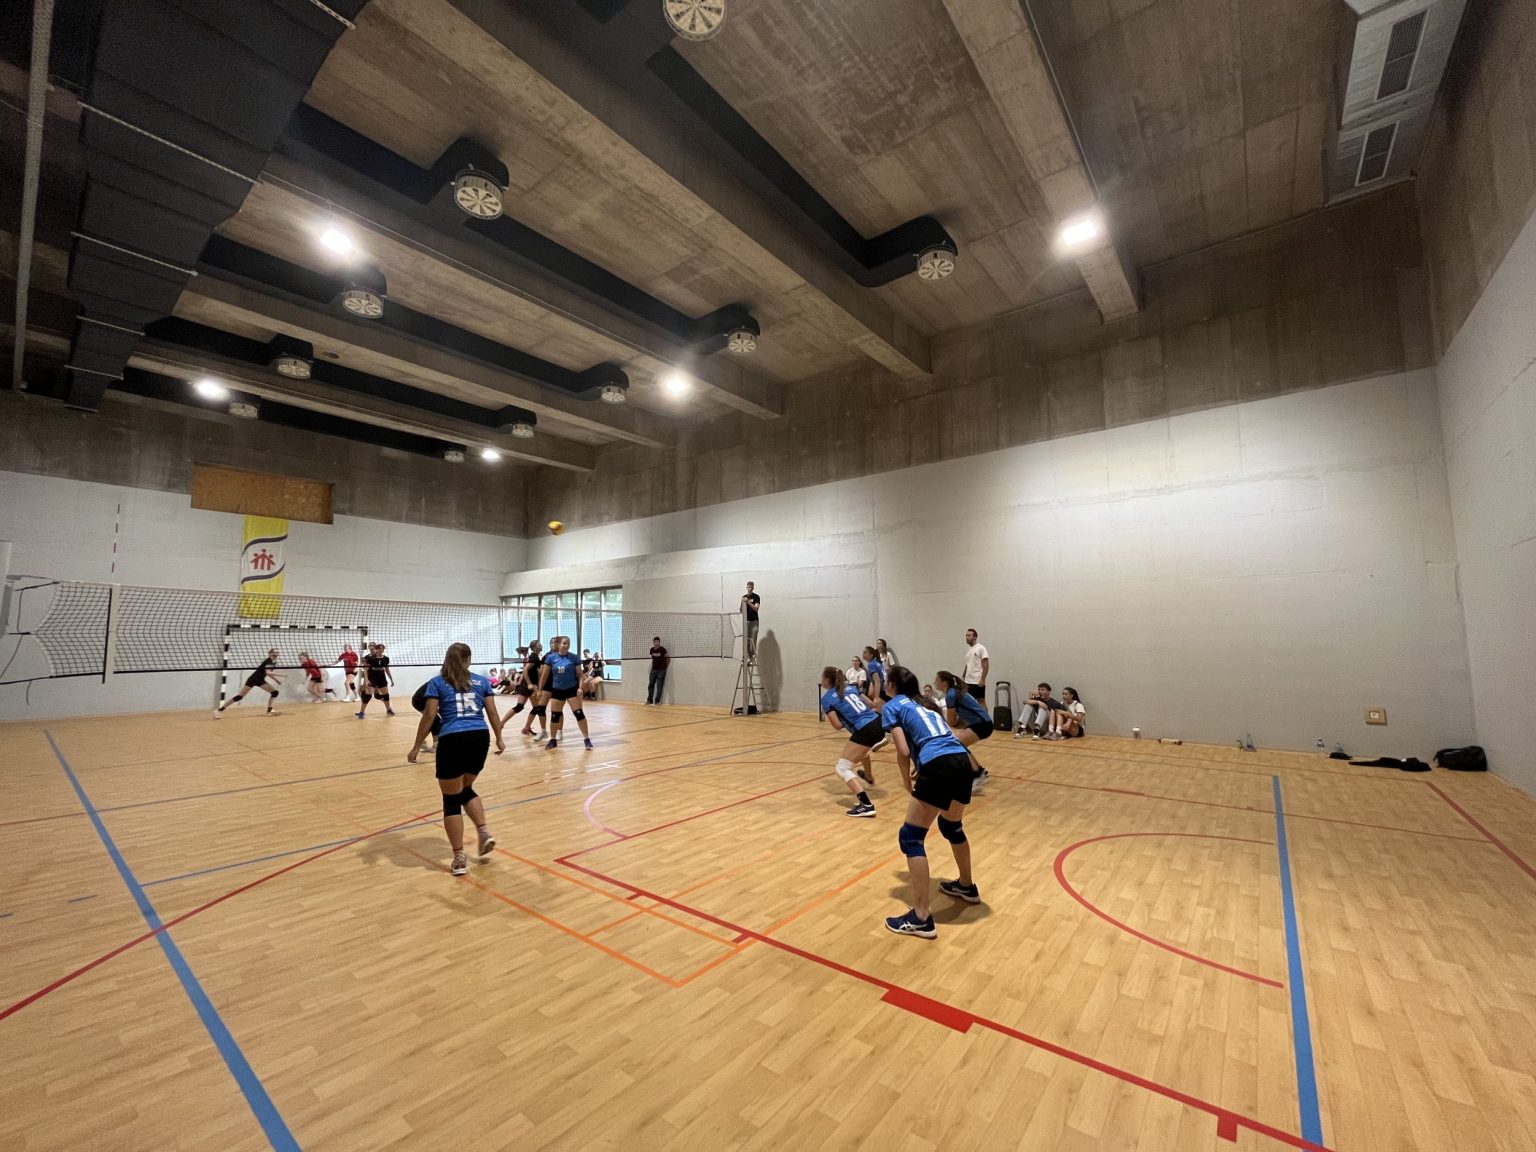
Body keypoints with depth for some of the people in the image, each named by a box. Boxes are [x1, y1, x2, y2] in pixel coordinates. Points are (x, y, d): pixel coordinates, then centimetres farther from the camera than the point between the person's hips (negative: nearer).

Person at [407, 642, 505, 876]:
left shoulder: (437, 683, 7)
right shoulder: (481, 681, 13)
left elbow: (429, 716, -1)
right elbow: (492, 713, 13)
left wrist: (416, 747, 5)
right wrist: (499, 739, 22)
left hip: (453, 740, -3)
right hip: (480, 737, 3)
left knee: (451, 799, 8)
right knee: (466, 789, 26)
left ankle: (459, 859, 9)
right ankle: (484, 832, 10)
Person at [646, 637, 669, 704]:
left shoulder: (662, 649, -12)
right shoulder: (651, 650, 2)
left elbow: (668, 659, -4)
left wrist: (665, 667, 3)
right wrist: (653, 666, 14)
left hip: (661, 670, -5)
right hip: (653, 670, 5)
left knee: (659, 686, -4)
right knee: (650, 685, 6)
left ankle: (657, 701, 2)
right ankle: (649, 700, 16)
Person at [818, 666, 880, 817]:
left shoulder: (827, 698, 0)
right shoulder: (850, 687, 17)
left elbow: (838, 726, -7)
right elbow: (871, 704, 22)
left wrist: (827, 715, 12)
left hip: (866, 731, -8)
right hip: (878, 724, 8)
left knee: (842, 769, -1)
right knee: (861, 749, 41)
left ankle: (866, 805, -17)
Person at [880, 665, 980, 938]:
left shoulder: (892, 706, 9)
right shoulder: (927, 704, 28)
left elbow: (904, 751, -1)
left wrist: (906, 781, 13)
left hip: (940, 767, -8)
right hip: (963, 762, 8)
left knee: (910, 837, 3)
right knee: (952, 826, 32)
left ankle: (921, 918, 2)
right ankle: (967, 886, 50)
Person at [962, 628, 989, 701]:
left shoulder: (981, 648, -9)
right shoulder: (968, 649, 14)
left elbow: (986, 665, -13)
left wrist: (982, 679, -20)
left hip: (978, 682, -7)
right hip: (968, 682, 8)